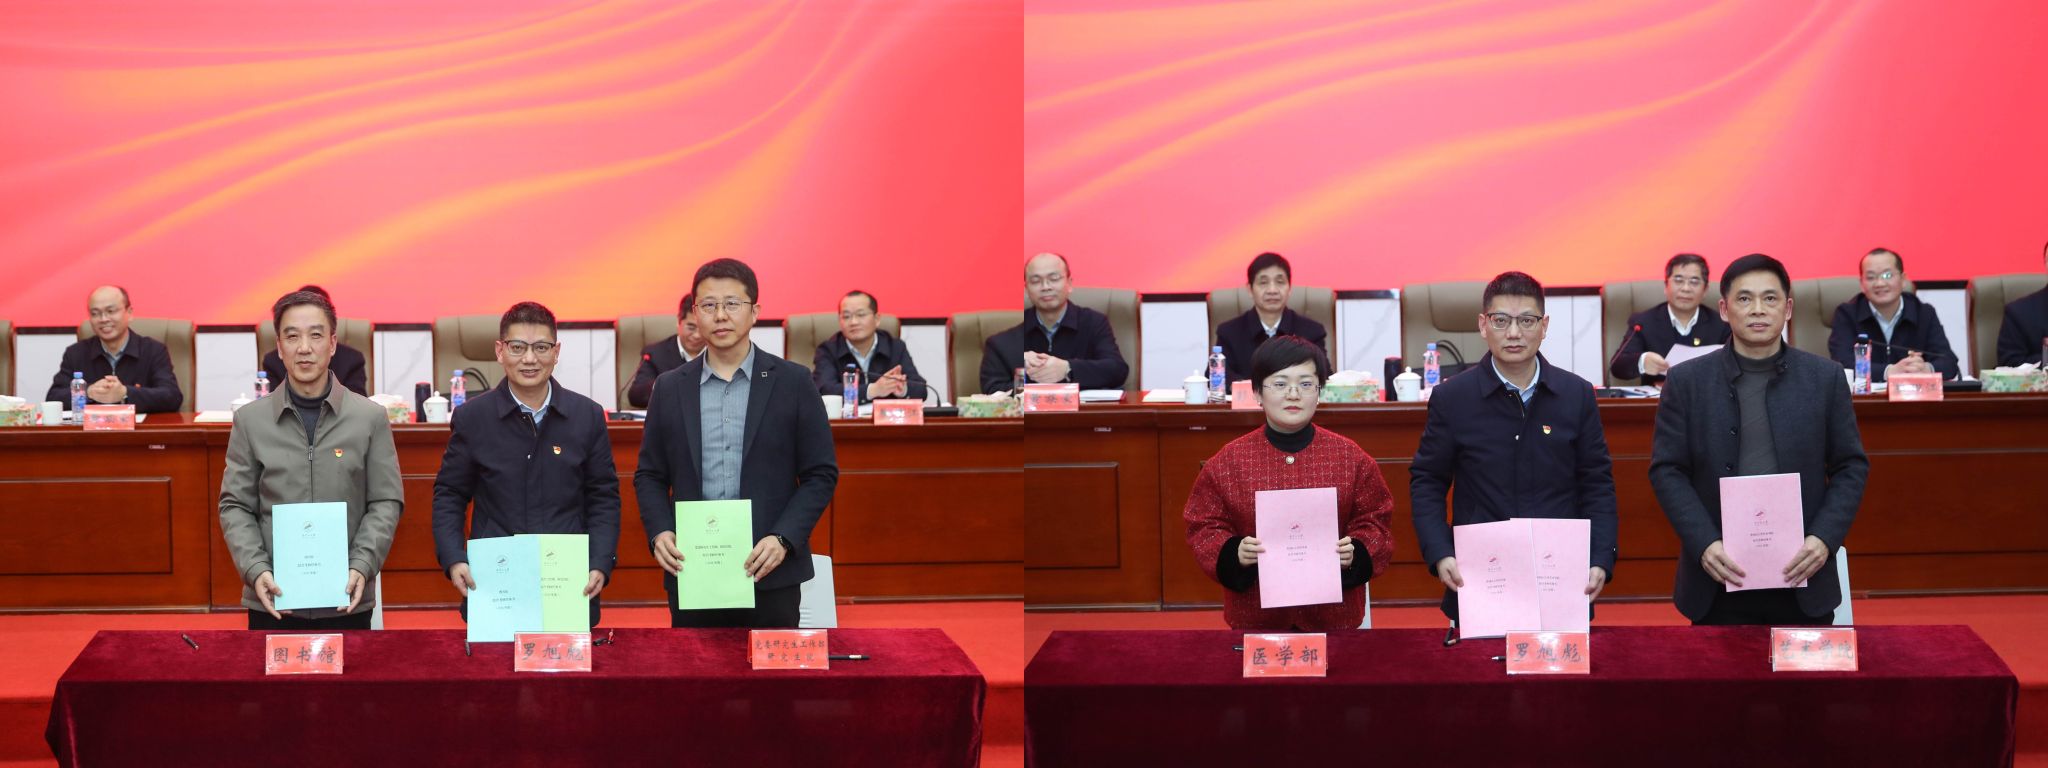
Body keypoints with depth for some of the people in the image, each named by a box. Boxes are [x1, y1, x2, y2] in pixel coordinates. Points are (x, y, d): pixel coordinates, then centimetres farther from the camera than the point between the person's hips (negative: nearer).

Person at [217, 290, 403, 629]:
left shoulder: (370, 418, 2)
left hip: (347, 602, 0)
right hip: (272, 602, 0)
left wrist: (361, 567, -12)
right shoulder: (250, 420, 4)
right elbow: (235, 507, 4)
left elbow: (386, 502, 2)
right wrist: (256, 570, -11)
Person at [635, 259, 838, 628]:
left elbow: (821, 473, 1)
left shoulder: (793, 382, 2)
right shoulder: (670, 387, 9)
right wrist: (659, 532, -5)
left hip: (770, 573, -2)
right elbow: (649, 475, 13)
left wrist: (783, 539, -11)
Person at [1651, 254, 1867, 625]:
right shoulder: (1687, 382, 4)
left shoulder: (1826, 378, 6)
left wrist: (1824, 539, -7)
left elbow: (1851, 467, 7)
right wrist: (1704, 545, -12)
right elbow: (1666, 471, 1)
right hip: (1720, 580, -1)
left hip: (1801, 573, 1)